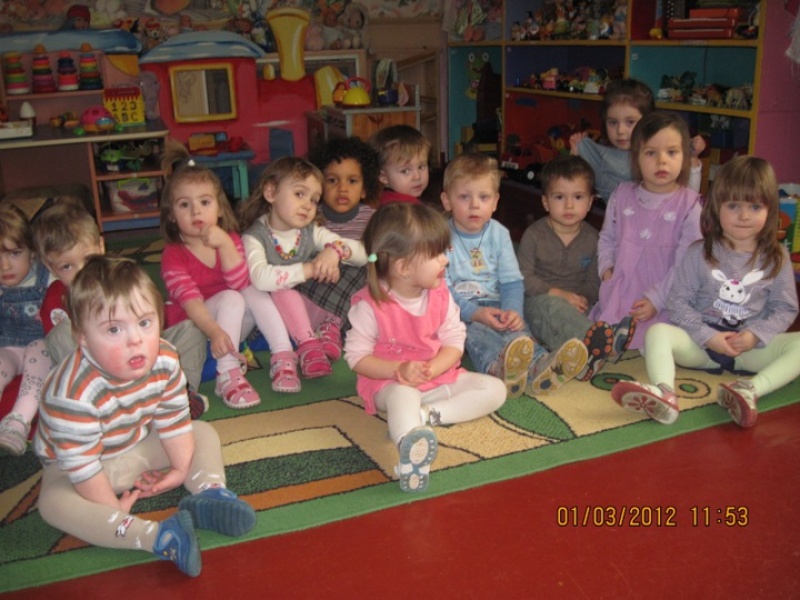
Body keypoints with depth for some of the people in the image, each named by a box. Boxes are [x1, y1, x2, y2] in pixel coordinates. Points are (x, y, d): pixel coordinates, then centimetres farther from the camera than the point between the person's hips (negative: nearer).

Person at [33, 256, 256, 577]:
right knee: (53, 502, -34)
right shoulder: (73, 394, -38)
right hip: (85, 461, -5)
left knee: (203, 433, -4)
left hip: (141, 445, 5)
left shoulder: (164, 360, -21)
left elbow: (174, 420, -8)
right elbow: (80, 463, -30)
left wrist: (182, 470, -6)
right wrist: (113, 510, -21)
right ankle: (156, 536, -46)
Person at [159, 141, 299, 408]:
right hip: (194, 327, -4)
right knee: (231, 298, -30)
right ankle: (228, 376, -37)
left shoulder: (230, 239, 0)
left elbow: (241, 283, -18)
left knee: (255, 292, -23)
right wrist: (215, 332, -45)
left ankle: (284, 358, -27)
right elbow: (190, 301, -27)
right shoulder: (173, 256, -12)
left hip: (234, 323, 4)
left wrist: (224, 244, -30)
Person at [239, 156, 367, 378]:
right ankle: (308, 344, -25)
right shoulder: (254, 237, -10)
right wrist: (308, 269, -31)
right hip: (276, 316, -3)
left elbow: (364, 253, -6)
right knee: (284, 291, -34)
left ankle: (331, 328, -5)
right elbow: (261, 278, -32)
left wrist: (336, 250, -27)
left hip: (313, 311, 4)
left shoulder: (312, 233, 2)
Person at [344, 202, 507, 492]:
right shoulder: (370, 305, -16)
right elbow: (357, 357, -13)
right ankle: (411, 455, -66)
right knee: (403, 396, -40)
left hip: (439, 375, 6)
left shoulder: (440, 294, -1)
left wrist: (432, 368, -21)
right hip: (390, 382, -5)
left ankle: (425, 415, -26)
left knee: (495, 389, -10)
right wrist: (400, 370, -26)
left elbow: (454, 342, -1)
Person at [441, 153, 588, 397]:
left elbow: (512, 282, 3)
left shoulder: (498, 234, 7)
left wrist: (512, 310, -19)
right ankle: (497, 366, -68)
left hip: (494, 306, 4)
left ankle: (539, 366, -58)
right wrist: (475, 313, -26)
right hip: (457, 311, -3)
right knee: (474, 330, -36)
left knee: (517, 325, -29)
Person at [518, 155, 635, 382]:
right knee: (551, 305, -38)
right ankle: (592, 338, -64)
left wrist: (583, 298, -14)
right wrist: (558, 293, -18)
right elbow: (523, 278, -8)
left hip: (576, 307, 5)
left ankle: (585, 354, -54)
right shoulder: (534, 235, -2)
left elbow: (593, 281, 8)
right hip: (539, 302, -5)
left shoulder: (591, 238, 9)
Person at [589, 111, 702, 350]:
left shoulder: (689, 205, -7)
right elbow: (607, 237, 16)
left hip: (660, 305, -3)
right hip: (616, 295, 4)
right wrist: (606, 269, 0)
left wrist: (656, 298, -15)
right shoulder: (622, 195, 4)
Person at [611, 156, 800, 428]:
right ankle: (664, 396, -54)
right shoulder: (699, 253, 0)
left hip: (752, 347, 1)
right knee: (658, 332, -27)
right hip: (701, 343, -1)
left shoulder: (776, 258, 4)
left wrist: (755, 336, -13)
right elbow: (679, 301, -3)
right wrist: (708, 337, -15)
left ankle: (750, 390, -42)